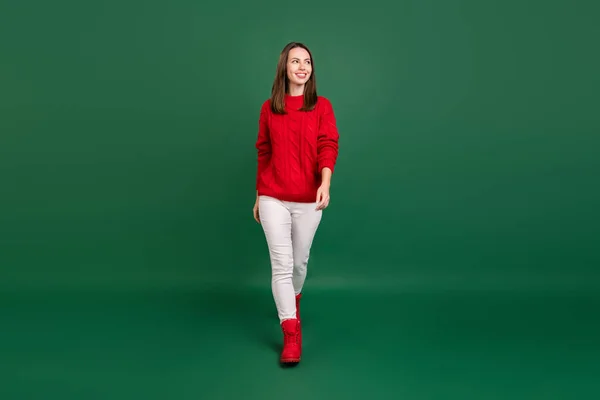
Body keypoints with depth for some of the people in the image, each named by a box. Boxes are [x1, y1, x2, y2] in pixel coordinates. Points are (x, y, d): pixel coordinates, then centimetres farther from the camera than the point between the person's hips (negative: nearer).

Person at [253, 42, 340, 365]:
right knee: (281, 264, -6)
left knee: (300, 260, 14)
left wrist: (325, 184, -28)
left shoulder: (322, 106, 1)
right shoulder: (269, 108, 5)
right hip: (273, 199, 0)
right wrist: (258, 196, 12)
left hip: (309, 200, 0)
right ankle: (291, 335, 0)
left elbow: (328, 147, -10)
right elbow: (263, 153, 10)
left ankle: (292, 301, 45)